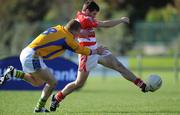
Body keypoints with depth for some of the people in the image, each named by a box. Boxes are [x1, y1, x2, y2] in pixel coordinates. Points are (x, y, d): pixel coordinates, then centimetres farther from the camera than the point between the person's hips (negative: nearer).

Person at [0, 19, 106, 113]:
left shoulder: (59, 29, 11)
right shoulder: (67, 39, -11)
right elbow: (81, 50, 2)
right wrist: (96, 51, 18)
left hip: (26, 53, 9)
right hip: (33, 57, -9)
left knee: (38, 82, 25)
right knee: (52, 82, -1)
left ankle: (13, 72, 15)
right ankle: (40, 108, 5)